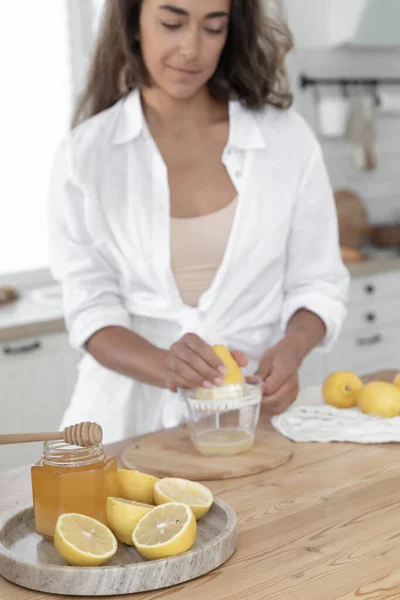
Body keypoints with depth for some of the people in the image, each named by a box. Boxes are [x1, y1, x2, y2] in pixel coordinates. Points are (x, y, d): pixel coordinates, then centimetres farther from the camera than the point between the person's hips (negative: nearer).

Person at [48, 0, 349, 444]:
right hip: (131, 418, -1)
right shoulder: (85, 154, 1)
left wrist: (290, 350, -13)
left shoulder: (288, 139, 3)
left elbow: (317, 284, 8)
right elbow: (91, 309, -2)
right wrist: (165, 367, -21)